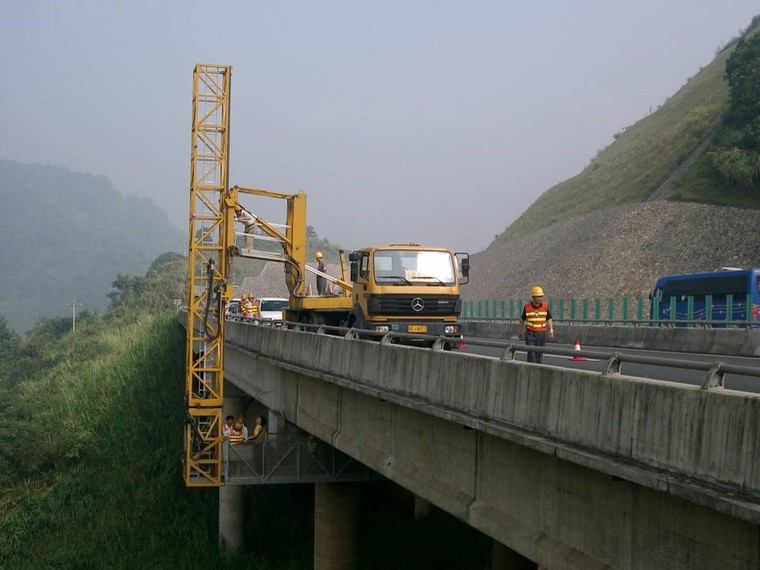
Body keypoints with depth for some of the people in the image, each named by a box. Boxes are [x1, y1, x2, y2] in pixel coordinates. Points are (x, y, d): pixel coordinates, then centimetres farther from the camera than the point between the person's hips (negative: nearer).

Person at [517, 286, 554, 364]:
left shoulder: (545, 306, -3)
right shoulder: (527, 307, -6)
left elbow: (549, 319, 3)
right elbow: (522, 320, 7)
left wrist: (551, 330, -13)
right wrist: (519, 332, 15)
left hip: (542, 333, 2)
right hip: (530, 333, -2)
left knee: (539, 354, 8)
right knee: (531, 353, -13)